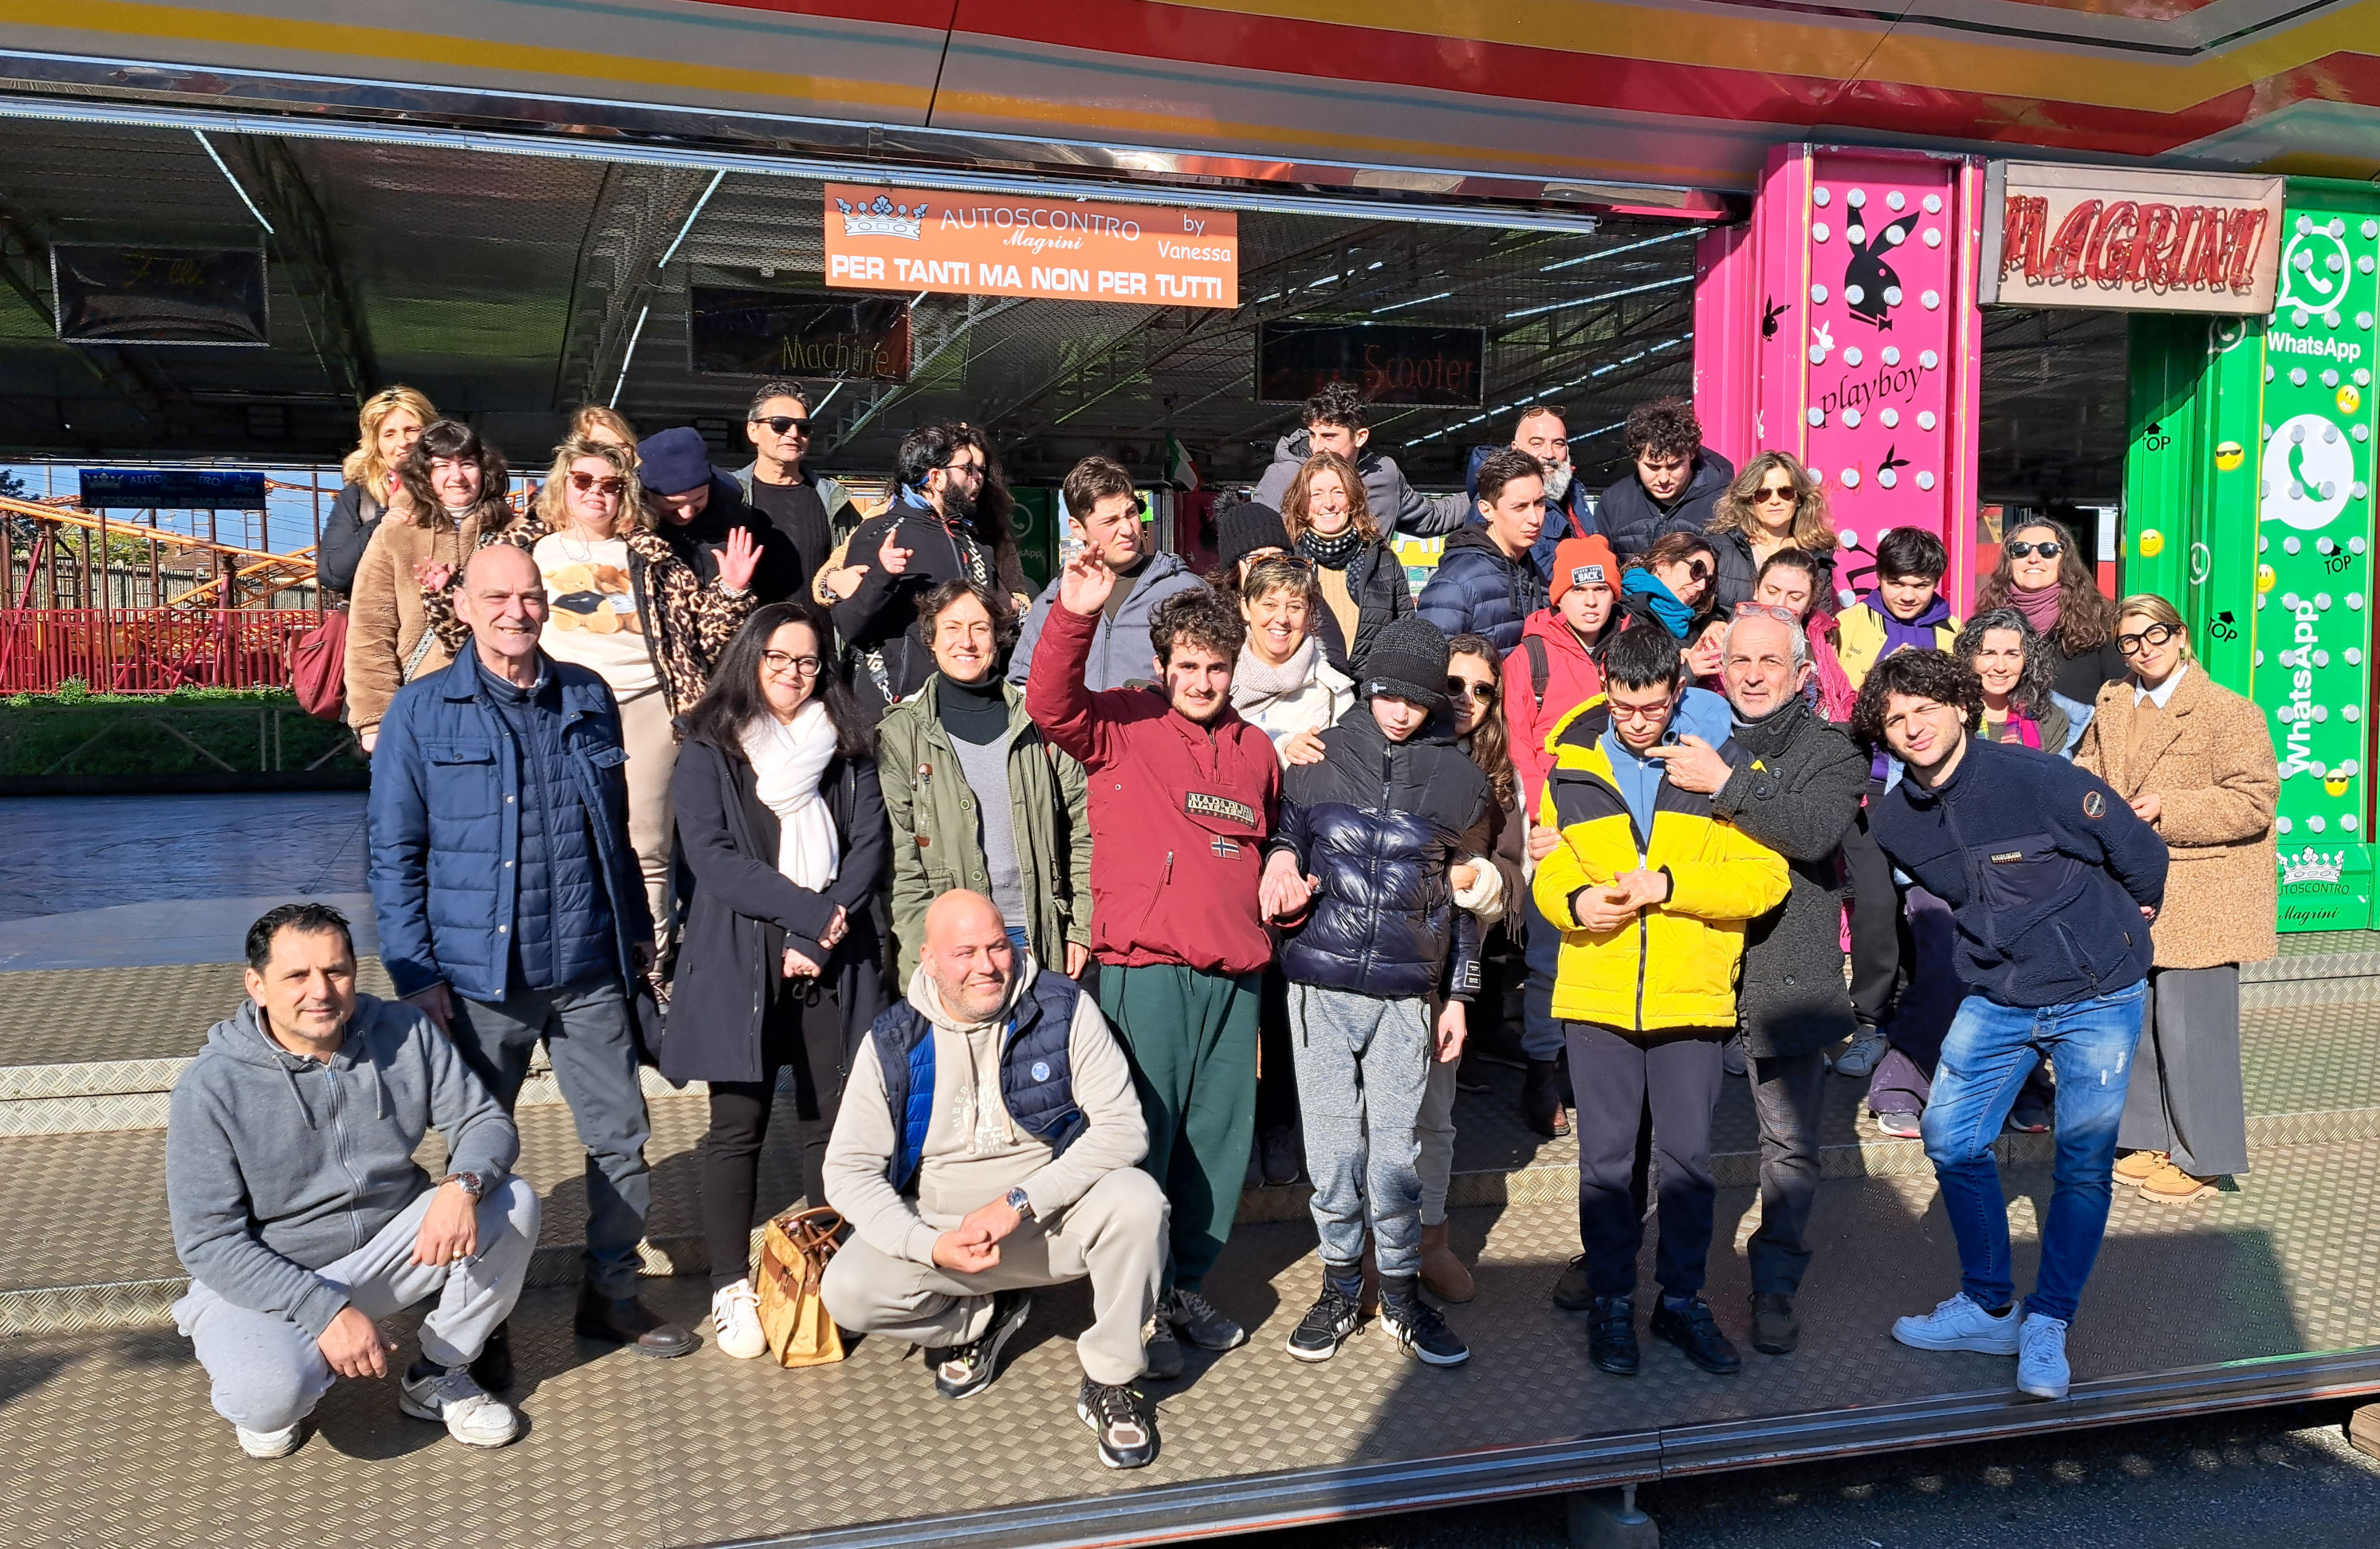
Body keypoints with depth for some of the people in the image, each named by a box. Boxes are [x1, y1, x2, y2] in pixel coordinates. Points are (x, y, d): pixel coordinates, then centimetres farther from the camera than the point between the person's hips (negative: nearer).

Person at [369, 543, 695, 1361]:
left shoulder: (589, 697, 8)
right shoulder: (422, 711, -2)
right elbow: (394, 853, -2)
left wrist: (637, 929, 15)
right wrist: (414, 974, -7)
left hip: (589, 970, 3)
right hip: (479, 976, -3)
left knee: (623, 1138, 8)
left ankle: (611, 1292, 26)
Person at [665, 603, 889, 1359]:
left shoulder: (846, 749, 13)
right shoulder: (709, 752, 4)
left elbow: (869, 843, 3)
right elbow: (710, 855, -8)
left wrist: (820, 935, -9)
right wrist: (807, 909, -14)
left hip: (833, 963, 3)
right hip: (741, 962, -2)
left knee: (832, 1120, 4)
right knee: (739, 1125, 1)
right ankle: (731, 1289, 11)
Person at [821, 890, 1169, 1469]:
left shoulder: (1063, 1009, -10)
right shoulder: (893, 1042, -6)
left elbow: (1123, 1127, -16)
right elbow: (848, 1171, -7)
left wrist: (1021, 1201, -26)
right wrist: (932, 1246, -22)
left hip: (1053, 1219, -1)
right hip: (941, 1229, 2)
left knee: (1136, 1199, -31)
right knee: (847, 1291, -22)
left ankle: (1110, 1383, -10)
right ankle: (982, 1318, 9)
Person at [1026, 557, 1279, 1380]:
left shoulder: (1256, 748, 15)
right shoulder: (1121, 725, 0)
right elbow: (1052, 703, -19)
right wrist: (1073, 617, -32)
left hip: (1234, 972, 5)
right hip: (1143, 966, -5)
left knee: (1220, 1135, 11)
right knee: (1143, 1133, -2)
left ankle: (1187, 1283, 27)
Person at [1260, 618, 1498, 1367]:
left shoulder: (1459, 778, 6)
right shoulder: (1318, 757, 4)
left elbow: (1467, 900, 11)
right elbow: (1284, 835, 17)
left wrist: (1458, 997, 10)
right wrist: (1283, 860, -7)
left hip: (1407, 994, 0)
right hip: (1320, 982, 0)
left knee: (1396, 1148, 1)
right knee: (1333, 1143, 5)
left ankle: (1401, 1293, 18)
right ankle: (1340, 1286, 21)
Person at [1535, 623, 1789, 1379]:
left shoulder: (1724, 761, -2)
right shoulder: (1574, 765, 4)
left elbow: (1766, 876, -7)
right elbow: (1549, 869, 10)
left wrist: (1666, 884, -18)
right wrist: (1573, 899, -13)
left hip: (1691, 996, -1)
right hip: (1596, 995, 1)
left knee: (1687, 1155, 9)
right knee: (1606, 1156, 8)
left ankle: (1682, 1300, 26)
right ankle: (1610, 1301, 24)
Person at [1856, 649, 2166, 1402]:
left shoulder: (2034, 777, -22)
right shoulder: (1892, 820, -6)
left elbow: (2140, 850, -10)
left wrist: (2124, 927, 8)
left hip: (2097, 998, -4)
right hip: (1996, 999, 5)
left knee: (2084, 1164, 0)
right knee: (1951, 1139, 1)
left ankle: (2046, 1327, 14)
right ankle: (1987, 1307, 19)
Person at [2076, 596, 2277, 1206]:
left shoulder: (2231, 713, -9)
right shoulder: (2110, 706, 10)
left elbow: (2253, 804, -14)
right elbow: (2087, 773, 21)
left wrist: (2168, 810, -21)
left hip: (2198, 901, -6)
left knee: (2191, 1030, -2)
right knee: (2134, 1024, 13)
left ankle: (2202, 1157, 12)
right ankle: (2150, 1139, 29)